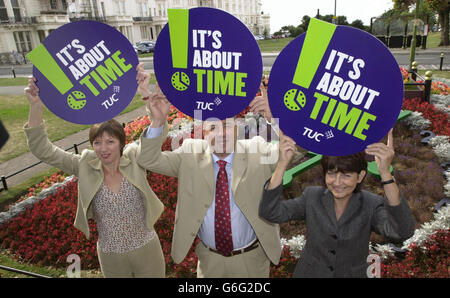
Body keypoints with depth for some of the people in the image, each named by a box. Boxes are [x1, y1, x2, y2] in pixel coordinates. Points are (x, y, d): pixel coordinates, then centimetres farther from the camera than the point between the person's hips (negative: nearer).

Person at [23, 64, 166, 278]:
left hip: (146, 250, -1)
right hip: (110, 257, 2)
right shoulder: (86, 166, -9)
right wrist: (36, 107, -23)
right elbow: (44, 151, -12)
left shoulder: (134, 159, -13)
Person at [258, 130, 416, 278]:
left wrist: (385, 173, -45)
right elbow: (270, 213, -26)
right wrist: (282, 163, -38)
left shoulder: (371, 206, -16)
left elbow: (403, 232, -35)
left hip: (352, 274, 0)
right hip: (309, 272, 1)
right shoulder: (312, 196, -14)